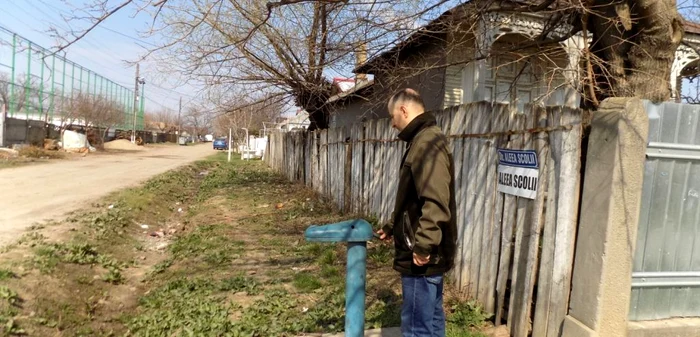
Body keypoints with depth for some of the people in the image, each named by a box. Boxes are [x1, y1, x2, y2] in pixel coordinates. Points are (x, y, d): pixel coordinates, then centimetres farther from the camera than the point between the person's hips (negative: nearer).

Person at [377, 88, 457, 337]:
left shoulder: (426, 143, -18)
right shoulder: (426, 140, 16)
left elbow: (435, 202, -28)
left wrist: (423, 245, -26)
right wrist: (392, 227, 28)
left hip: (423, 257, -10)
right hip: (433, 253, 10)